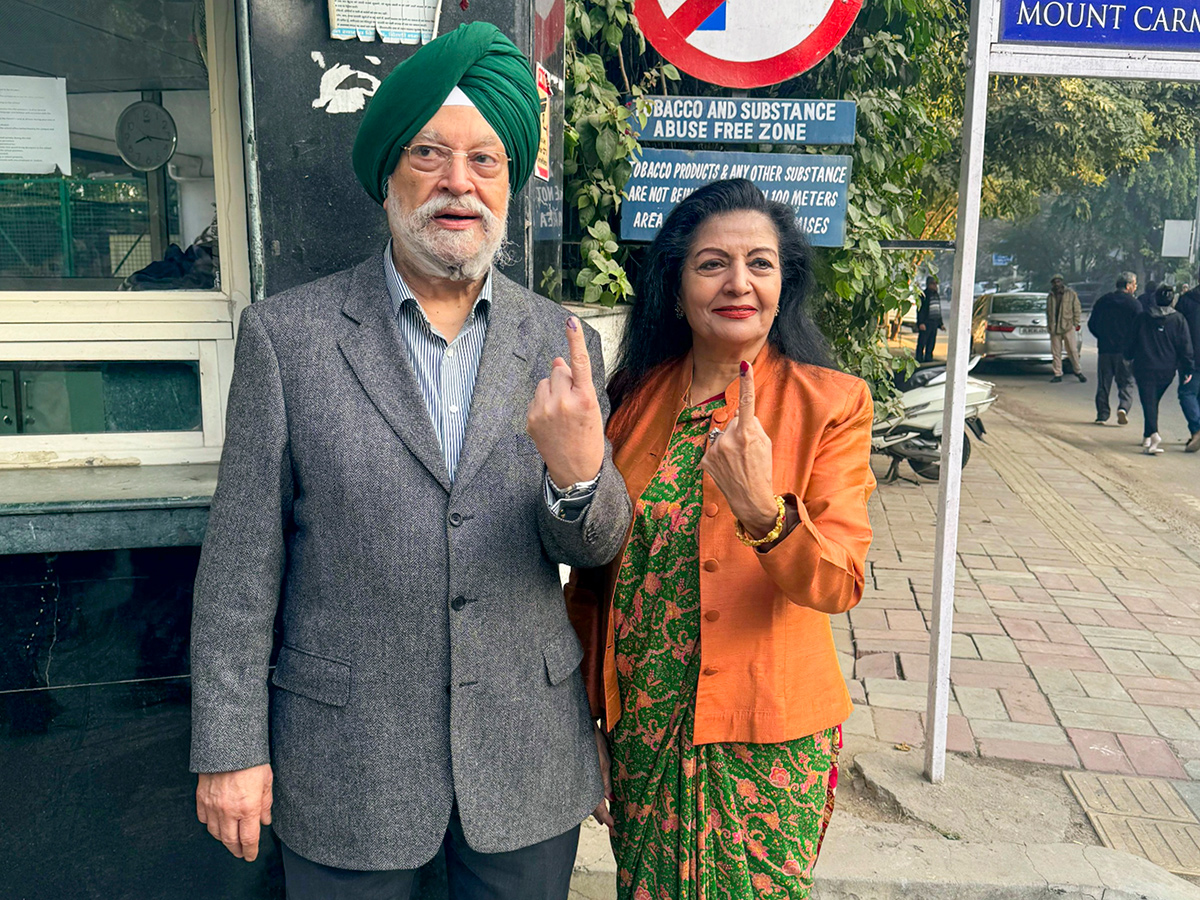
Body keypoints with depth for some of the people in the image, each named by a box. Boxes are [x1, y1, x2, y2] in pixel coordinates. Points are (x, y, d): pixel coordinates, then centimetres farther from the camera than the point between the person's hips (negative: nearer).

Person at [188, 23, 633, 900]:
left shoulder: (565, 344, -1)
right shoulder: (286, 334, -7)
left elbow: (597, 547, 0)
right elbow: (241, 557, -5)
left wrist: (580, 473, -22)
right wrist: (229, 748, -4)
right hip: (344, 767, -1)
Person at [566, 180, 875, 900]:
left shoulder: (831, 402, -8)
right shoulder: (638, 396, 0)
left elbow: (841, 585, -18)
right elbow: (595, 568, 7)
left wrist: (762, 511, -37)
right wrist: (584, 714, 9)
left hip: (764, 738, -2)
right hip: (639, 727, 3)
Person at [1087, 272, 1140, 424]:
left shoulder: (1102, 301, 7)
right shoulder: (1134, 304, -5)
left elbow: (1091, 324, 10)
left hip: (1105, 349, 3)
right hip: (1125, 350, -3)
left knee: (1103, 384, 8)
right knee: (1126, 383, 5)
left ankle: (1102, 414, 6)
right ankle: (1123, 406, -15)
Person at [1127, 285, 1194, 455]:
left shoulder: (1143, 318, 0)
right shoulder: (1178, 320, -1)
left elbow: (1132, 343, 7)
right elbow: (1185, 347, -3)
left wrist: (1129, 356, 25)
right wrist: (1187, 370, 0)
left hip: (1144, 368, -2)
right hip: (1167, 370, 2)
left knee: (1148, 402, -5)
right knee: (1154, 401, 17)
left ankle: (1153, 433, -27)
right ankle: (1147, 437, 22)